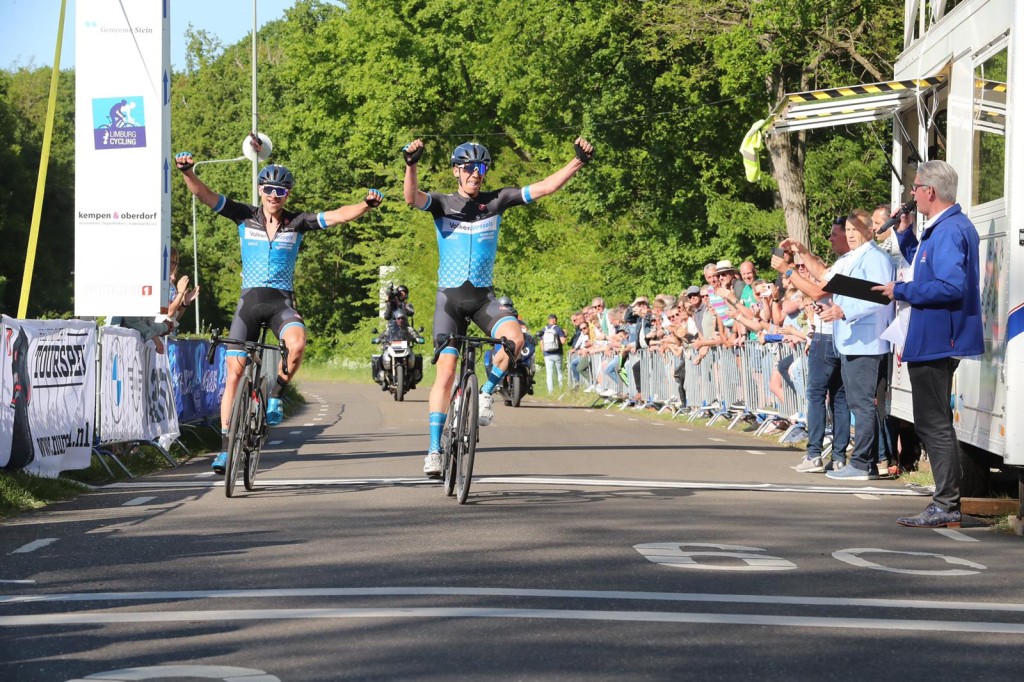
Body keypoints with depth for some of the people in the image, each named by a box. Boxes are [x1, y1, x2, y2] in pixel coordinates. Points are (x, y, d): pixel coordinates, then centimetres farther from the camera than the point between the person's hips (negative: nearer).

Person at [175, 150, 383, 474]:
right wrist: (187, 172, -25)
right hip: (250, 299, 1)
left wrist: (366, 204, -27)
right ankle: (225, 445, 4)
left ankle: (276, 395, -7)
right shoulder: (245, 216, 1)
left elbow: (338, 216, -10)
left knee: (297, 343, -33)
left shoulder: (297, 223, 1)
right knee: (234, 372, -3)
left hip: (281, 300, -1)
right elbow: (205, 195, -7)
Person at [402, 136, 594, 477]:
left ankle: (486, 393, -3)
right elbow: (412, 198, -23)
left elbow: (544, 187, -3)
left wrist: (578, 161, -15)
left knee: (514, 336, -28)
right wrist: (411, 165, -42)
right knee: (446, 371, -6)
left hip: (483, 296, 1)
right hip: (450, 296, -1)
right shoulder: (442, 203, -2)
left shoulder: (496, 201, 2)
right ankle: (434, 449, 1)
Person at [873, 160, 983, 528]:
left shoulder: (948, 231, -20)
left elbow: (951, 286, -29)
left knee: (934, 424, -6)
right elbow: (924, 269, 25)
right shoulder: (949, 226, 14)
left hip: (936, 341, -11)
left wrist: (901, 291, -20)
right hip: (936, 341, 11)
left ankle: (945, 506, -2)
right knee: (935, 422, 17)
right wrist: (905, 234, 15)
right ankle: (949, 502, 23)